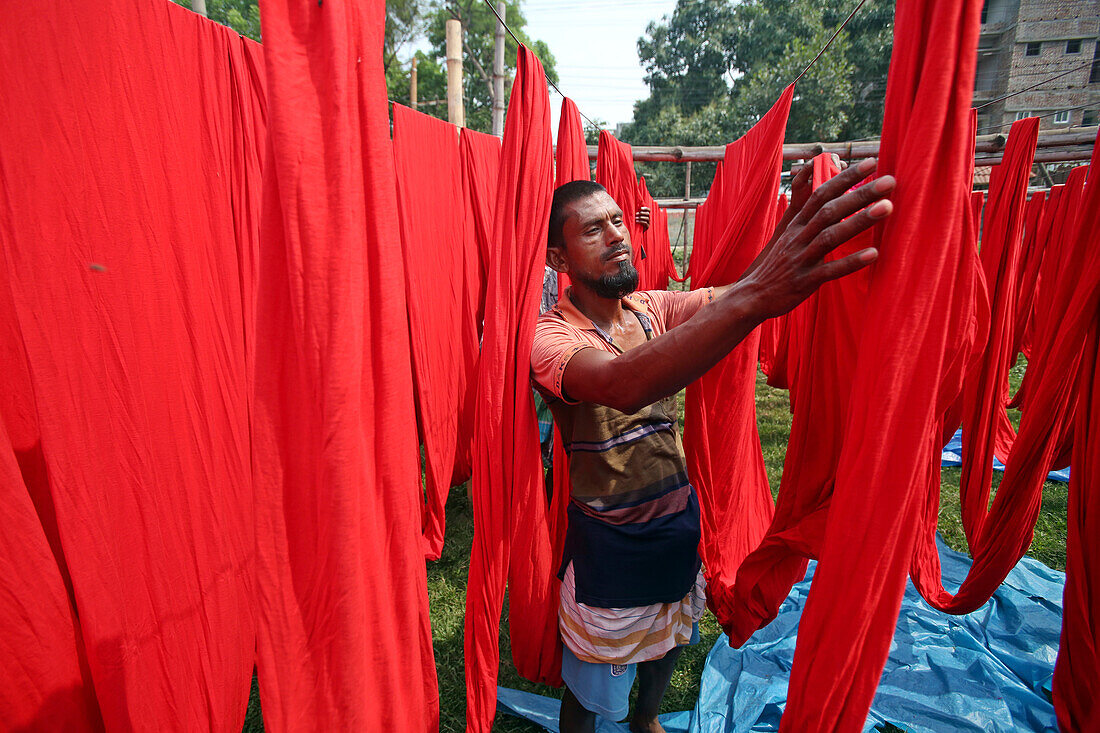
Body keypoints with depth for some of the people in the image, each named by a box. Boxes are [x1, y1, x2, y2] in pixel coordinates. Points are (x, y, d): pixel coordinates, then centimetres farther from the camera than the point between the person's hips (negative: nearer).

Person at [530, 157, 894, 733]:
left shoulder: (653, 309, -2)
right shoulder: (549, 336, -23)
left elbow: (729, 297, -18)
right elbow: (624, 385, -44)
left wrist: (790, 233, -39)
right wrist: (753, 298, -56)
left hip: (678, 521, 6)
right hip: (609, 539, -6)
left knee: (666, 644, 30)